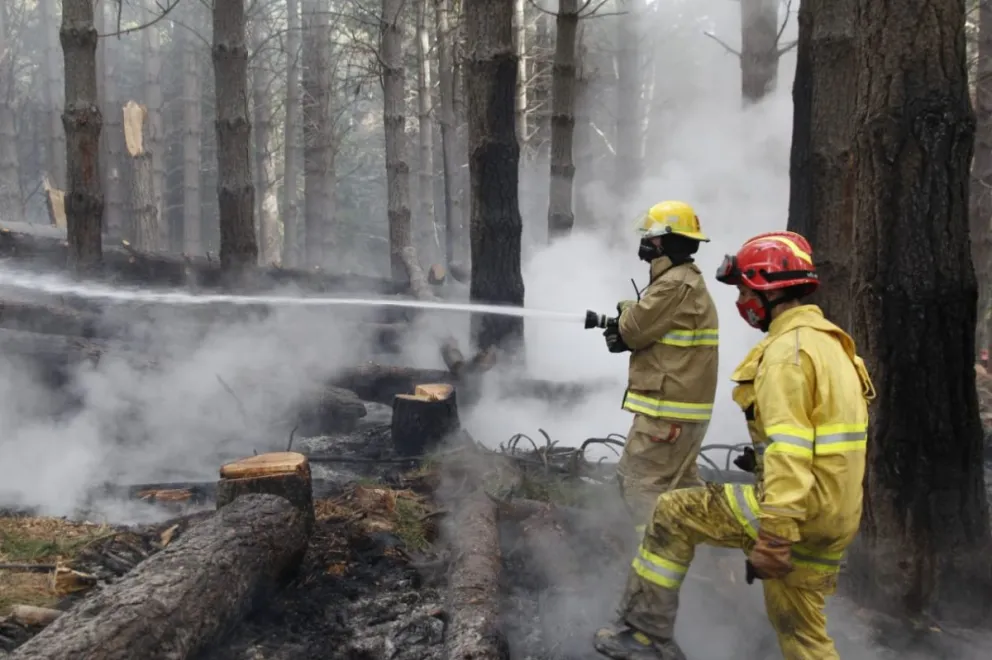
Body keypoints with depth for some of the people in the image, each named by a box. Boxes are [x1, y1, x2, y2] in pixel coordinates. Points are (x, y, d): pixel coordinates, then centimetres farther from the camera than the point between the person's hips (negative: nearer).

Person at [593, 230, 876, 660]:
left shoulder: (788, 348, -15)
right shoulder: (828, 341, 16)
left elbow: (789, 451, -25)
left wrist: (773, 539, -28)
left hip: (799, 507, -9)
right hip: (833, 513, 10)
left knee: (673, 512, 1)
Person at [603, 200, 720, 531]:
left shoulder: (676, 284, -18)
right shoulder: (687, 280, 17)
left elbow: (634, 330, -15)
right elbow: (650, 330, 19)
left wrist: (626, 310, 4)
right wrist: (629, 322, 2)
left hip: (667, 408, -11)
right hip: (679, 404, 11)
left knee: (643, 486, -6)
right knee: (680, 483, 20)